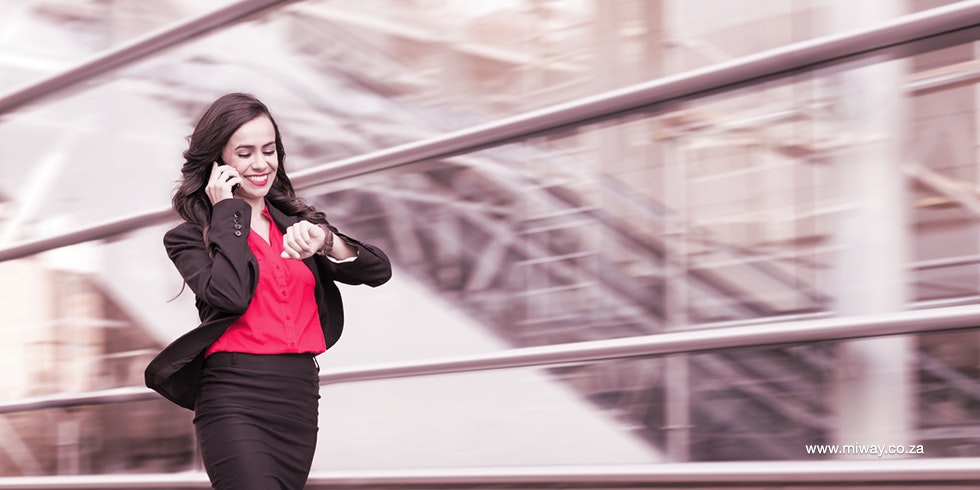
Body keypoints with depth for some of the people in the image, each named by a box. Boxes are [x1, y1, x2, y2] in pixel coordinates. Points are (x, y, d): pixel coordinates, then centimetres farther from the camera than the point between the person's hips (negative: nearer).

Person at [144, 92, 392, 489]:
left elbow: (378, 271, 3)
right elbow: (230, 295, -15)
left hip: (300, 403, 5)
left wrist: (324, 241, -16)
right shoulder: (190, 236, 5)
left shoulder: (296, 223, 16)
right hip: (235, 401, -4)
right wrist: (229, 215, -3)